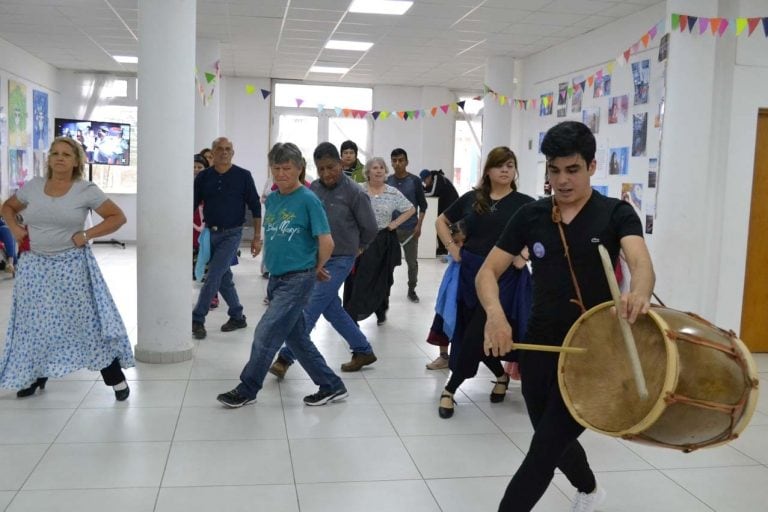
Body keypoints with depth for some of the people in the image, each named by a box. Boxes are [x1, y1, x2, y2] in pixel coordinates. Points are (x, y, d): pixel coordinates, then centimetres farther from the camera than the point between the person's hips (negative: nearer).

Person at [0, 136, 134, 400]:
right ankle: (36, 376, 29)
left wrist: (86, 235, -14)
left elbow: (118, 217, -7)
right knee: (34, 322, 11)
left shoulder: (86, 190, -7)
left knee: (88, 320, -3)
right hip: (36, 266, 4)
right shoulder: (33, 186, 5)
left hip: (71, 266, -4)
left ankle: (115, 378, 6)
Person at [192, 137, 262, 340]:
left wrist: (257, 237, -4)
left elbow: (255, 207, -2)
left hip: (231, 234, -4)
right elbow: (192, 205, 5)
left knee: (213, 276, -10)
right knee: (224, 277, 12)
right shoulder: (203, 177, 2)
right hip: (210, 232, 4)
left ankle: (197, 320, -2)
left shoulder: (243, 176, -5)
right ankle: (237, 317, 27)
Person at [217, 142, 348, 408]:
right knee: (298, 338, 12)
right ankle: (331, 386, 24)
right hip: (276, 278, 8)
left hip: (298, 279, -8)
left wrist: (316, 269, 0)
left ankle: (247, 390, 14)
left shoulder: (308, 200, -12)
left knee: (265, 335, -5)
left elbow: (326, 242, -14)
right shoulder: (271, 199, 9)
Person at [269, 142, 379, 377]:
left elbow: (370, 228, -4)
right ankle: (363, 351, 27)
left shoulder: (354, 192, -13)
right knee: (332, 308, 13)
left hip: (340, 260, -6)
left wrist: (355, 246, 9)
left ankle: (285, 358, -2)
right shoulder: (314, 188, 2)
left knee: (311, 308, -8)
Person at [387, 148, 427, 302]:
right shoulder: (387, 181, 2)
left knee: (412, 262, 6)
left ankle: (411, 290, 21)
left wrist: (419, 225, -7)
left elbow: (423, 205, 0)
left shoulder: (415, 181, -3)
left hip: (410, 229, -1)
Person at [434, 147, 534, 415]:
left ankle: (450, 390, 9)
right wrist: (452, 246, 4)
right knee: (467, 334, 11)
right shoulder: (471, 198, 6)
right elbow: (441, 221, 17)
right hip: (469, 273, 4)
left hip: (502, 277, -4)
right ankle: (501, 374, 36)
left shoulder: (525, 203, -2)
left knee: (475, 337, -5)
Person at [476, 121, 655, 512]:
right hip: (540, 346, 4)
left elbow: (641, 263, -24)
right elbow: (488, 271, -2)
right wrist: (495, 312, -24)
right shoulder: (530, 216, 1)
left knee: (544, 447, -5)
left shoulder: (616, 213, -7)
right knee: (555, 441, 21)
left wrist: (639, 294, -49)